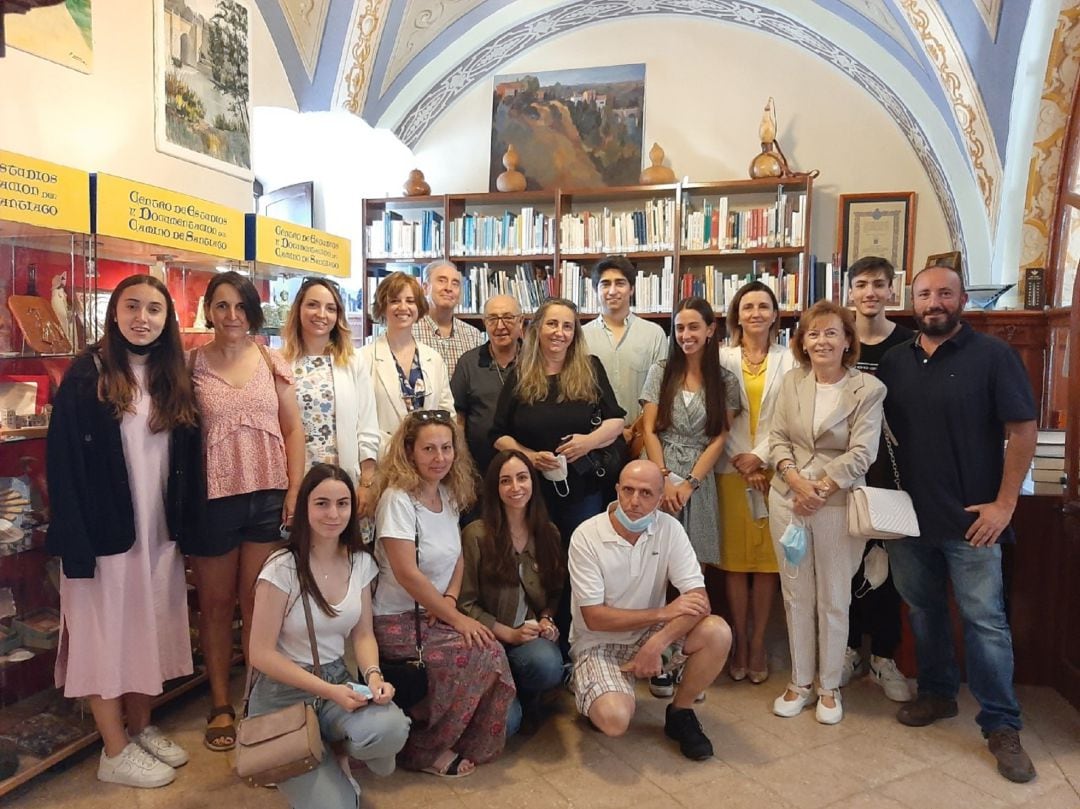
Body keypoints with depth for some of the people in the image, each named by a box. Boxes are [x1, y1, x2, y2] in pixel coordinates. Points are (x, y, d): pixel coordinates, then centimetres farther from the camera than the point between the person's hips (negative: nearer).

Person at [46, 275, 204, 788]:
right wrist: (75, 541, -18)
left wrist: (186, 525, 4)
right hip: (105, 529, -5)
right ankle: (115, 751, 20)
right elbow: (63, 461, -13)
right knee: (106, 633, 7)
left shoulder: (174, 379, 7)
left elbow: (187, 459, 8)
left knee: (149, 631, 15)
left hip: (158, 531, 5)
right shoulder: (87, 374, -9)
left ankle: (141, 728, 32)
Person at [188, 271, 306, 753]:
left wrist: (295, 490, -1)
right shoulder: (192, 364, 0)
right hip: (211, 499, -1)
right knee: (216, 605, 11)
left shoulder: (271, 363, 5)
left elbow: (293, 429, 5)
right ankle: (220, 706, 26)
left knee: (259, 604, 7)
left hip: (267, 497, 1)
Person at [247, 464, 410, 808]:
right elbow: (261, 654, -14)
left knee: (391, 729, -29)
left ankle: (336, 753, 4)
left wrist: (373, 675, -16)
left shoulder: (360, 562, -1)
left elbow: (363, 634, 6)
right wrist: (328, 691, -21)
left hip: (338, 682, 4)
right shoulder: (282, 568, -17)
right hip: (284, 693, -4)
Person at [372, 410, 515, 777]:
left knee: (491, 653, -18)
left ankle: (474, 745, 6)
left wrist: (450, 599, -7)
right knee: (486, 654, -21)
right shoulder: (397, 499, -18)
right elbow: (407, 573, -22)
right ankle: (423, 750, -1)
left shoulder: (449, 494, 5)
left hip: (437, 614, 6)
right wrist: (456, 618, -17)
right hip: (399, 621, -6)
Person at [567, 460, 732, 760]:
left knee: (717, 632, -22)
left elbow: (698, 600, -15)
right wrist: (663, 613, -22)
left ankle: (680, 713, 3)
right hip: (599, 643, -3)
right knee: (615, 719, -29)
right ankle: (595, 698, 10)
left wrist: (656, 644, -29)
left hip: (651, 634, 4)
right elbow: (594, 618, -18)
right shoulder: (586, 536, -18)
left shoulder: (670, 529, -9)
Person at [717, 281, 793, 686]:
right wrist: (739, 460, -9)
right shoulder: (722, 358, 4)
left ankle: (758, 643, 17)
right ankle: (739, 642, 17)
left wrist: (760, 456, -11)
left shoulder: (789, 360, 4)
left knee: (767, 559, 5)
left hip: (773, 468, 0)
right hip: (731, 468, 0)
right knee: (734, 558, 4)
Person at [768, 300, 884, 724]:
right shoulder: (791, 381, 4)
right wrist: (797, 482, -12)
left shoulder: (868, 389, -7)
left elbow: (861, 454, -12)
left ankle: (829, 687, 27)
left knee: (833, 600, 9)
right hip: (788, 499, 3)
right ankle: (800, 681, 28)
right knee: (796, 595, 13)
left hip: (837, 503, -3)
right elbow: (778, 438, 3)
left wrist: (819, 490, -15)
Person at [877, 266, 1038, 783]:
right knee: (922, 610, 16)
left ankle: (1001, 726, 15)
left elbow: (1023, 428, -8)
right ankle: (937, 692, 34)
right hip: (908, 514, 5)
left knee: (985, 620, 2)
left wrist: (1004, 502, -12)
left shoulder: (992, 356, -6)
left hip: (971, 517, -4)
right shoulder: (894, 362, 6)